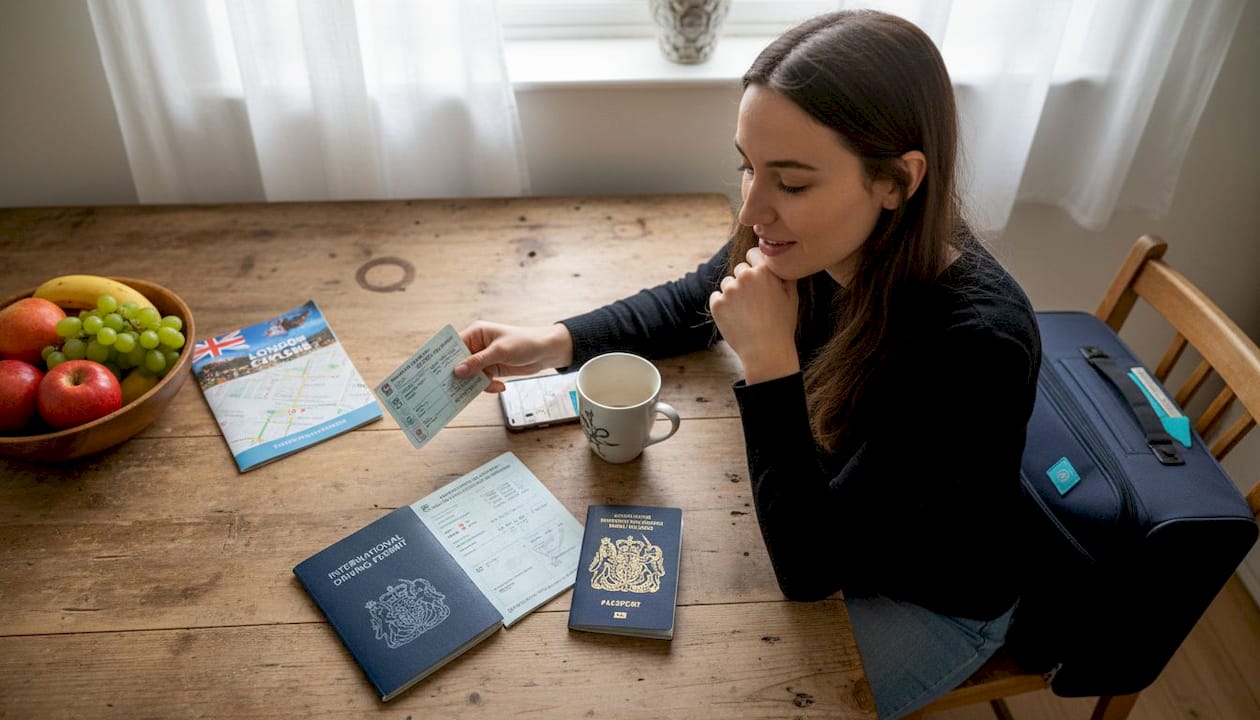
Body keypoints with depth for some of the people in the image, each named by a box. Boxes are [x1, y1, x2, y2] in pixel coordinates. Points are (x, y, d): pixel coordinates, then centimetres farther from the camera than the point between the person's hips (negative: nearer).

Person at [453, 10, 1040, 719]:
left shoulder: (976, 346, -39)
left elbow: (808, 570, -33)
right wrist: (553, 342, -14)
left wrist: (768, 361, -38)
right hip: (823, 521, 5)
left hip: (928, 604, -4)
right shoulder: (805, 242, -22)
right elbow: (688, 303, 0)